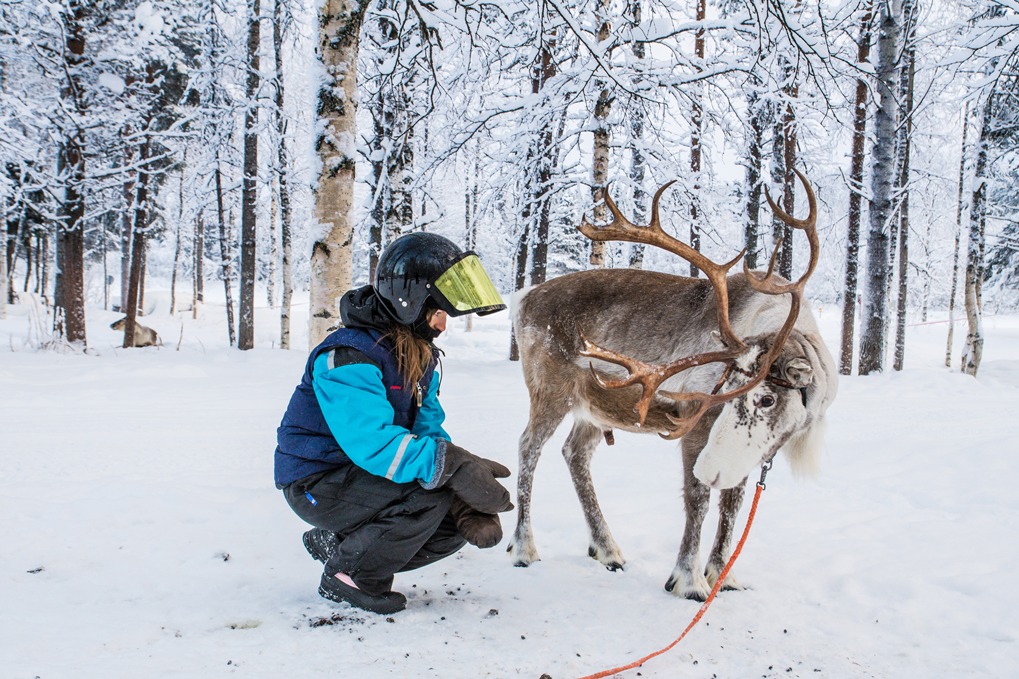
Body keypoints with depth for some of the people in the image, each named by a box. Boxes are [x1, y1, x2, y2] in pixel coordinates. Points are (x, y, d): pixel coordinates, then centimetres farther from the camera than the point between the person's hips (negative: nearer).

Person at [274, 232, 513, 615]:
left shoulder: (420, 357, 4)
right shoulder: (348, 358, -25)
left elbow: (428, 429, -3)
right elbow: (373, 443, -37)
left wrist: (468, 504, -19)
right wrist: (454, 469, -43)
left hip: (363, 476, 9)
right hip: (317, 485, -9)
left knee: (461, 522, -4)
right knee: (429, 494, -29)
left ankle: (337, 542, 10)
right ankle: (347, 576, -8)